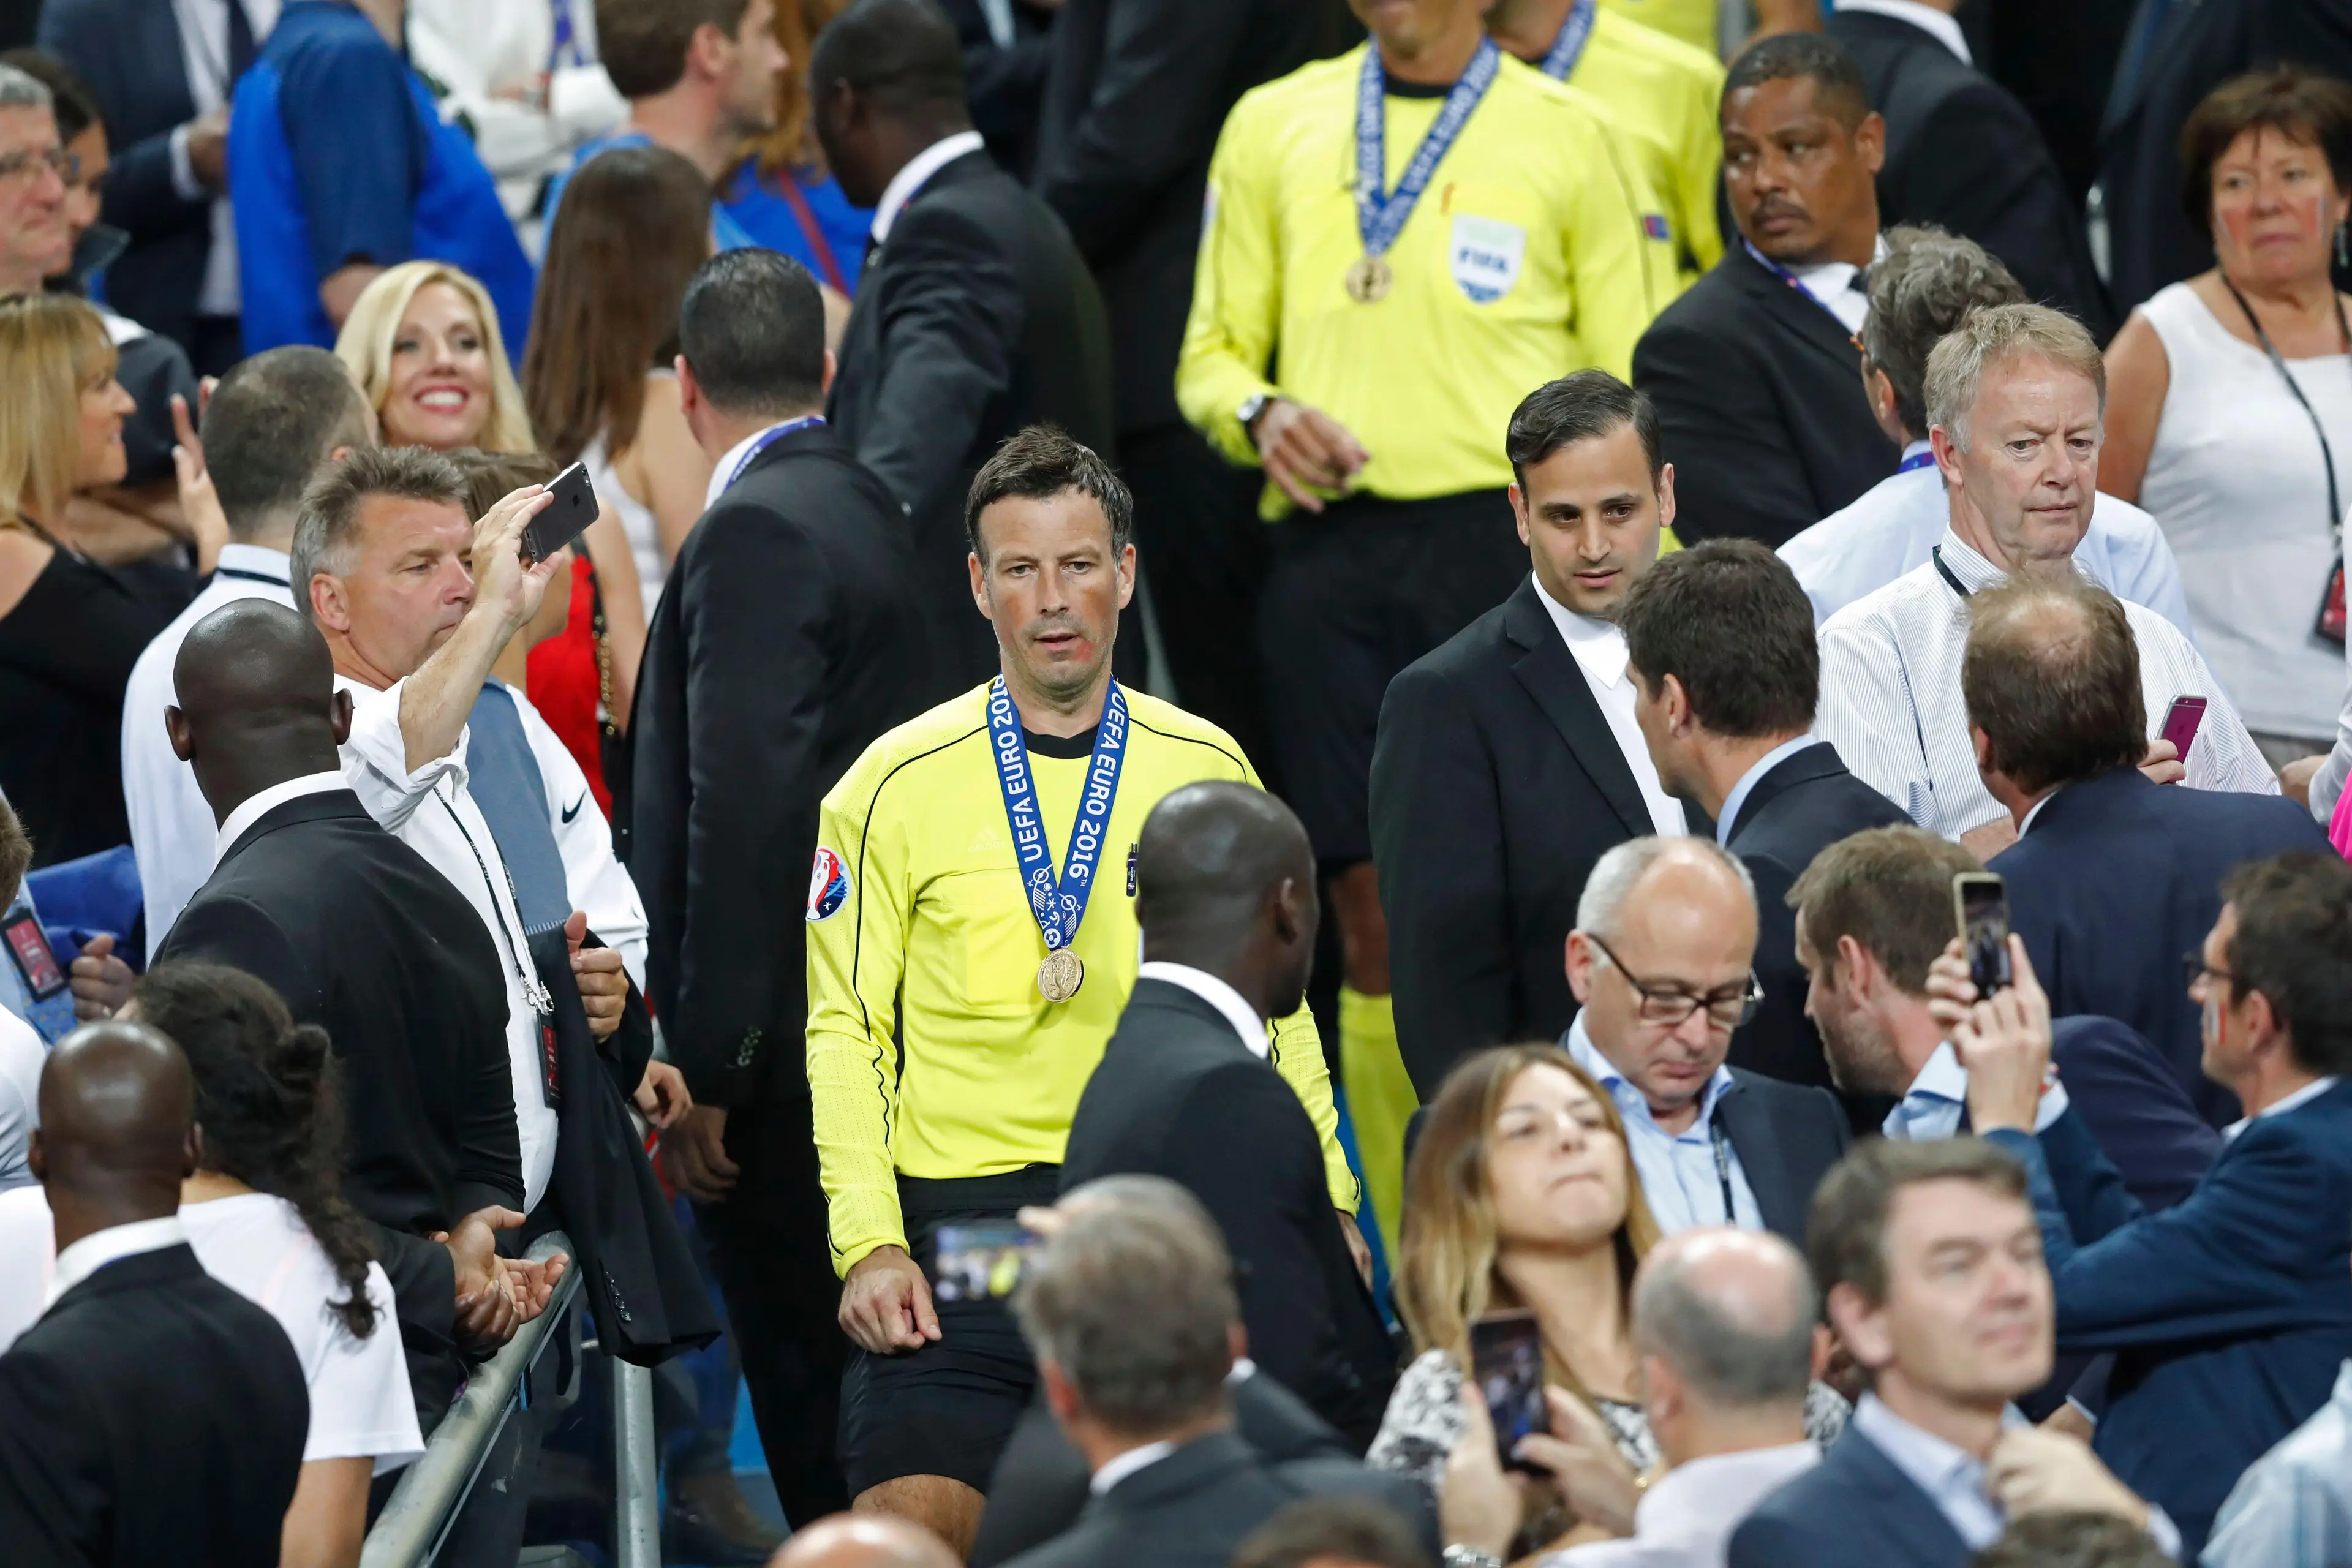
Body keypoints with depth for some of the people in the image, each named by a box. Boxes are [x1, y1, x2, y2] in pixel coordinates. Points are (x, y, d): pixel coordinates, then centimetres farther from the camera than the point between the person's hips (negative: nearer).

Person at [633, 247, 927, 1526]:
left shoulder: (758, 533, -14)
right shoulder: (861, 507, 15)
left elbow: (747, 809, -21)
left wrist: (706, 1070, -20)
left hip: (790, 1041, -10)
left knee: (808, 1385, -7)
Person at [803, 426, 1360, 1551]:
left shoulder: (1207, 770, 8)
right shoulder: (901, 783, 2)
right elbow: (843, 1026, 2)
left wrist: (1325, 1205, 7)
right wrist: (869, 1243, -7)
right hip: (958, 1219, -2)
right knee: (915, 1520, -15)